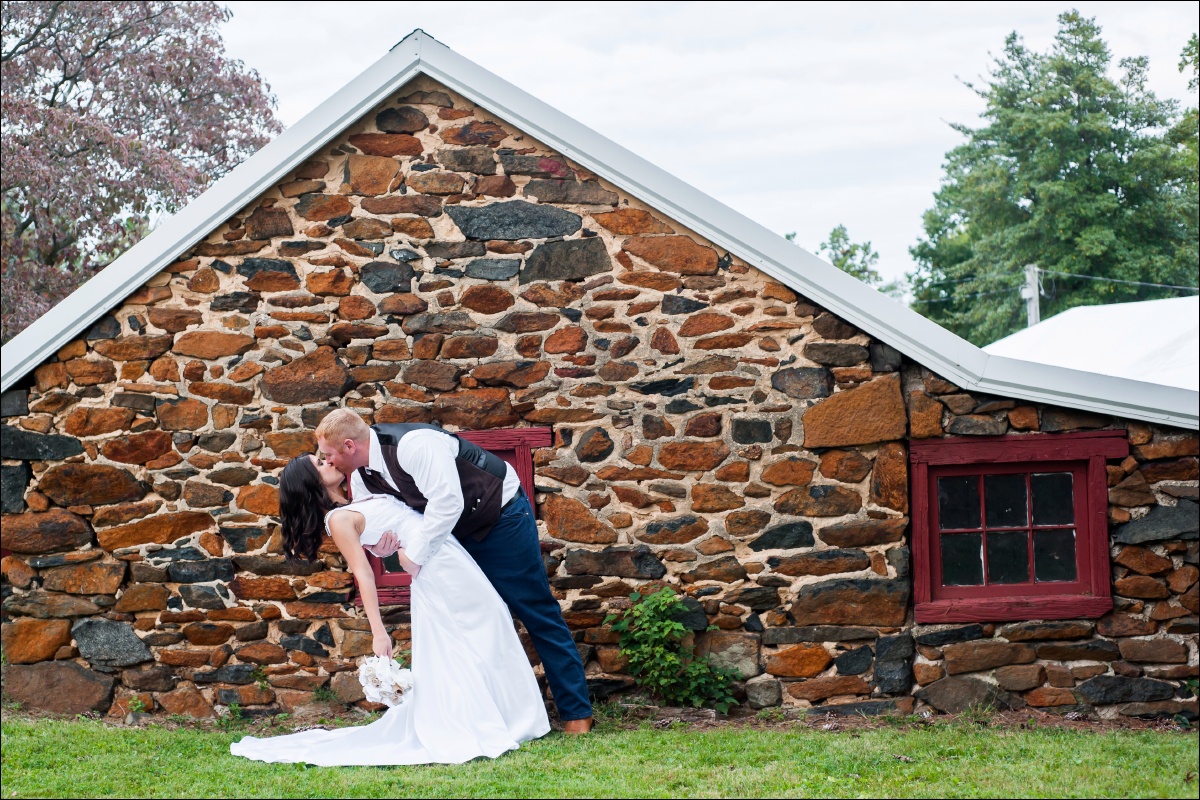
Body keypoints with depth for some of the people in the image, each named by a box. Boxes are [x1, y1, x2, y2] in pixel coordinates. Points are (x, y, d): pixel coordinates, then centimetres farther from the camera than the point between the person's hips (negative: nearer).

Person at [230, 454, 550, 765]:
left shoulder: (356, 506, 16)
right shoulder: (339, 519, -10)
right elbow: (363, 574, -17)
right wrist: (378, 632, -21)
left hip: (452, 559, 9)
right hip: (436, 568, -9)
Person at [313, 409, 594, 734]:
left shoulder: (413, 445, -31)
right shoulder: (361, 478, -4)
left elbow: (447, 503, -38)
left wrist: (416, 554, -29)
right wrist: (381, 547, -18)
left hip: (502, 515, -9)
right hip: (461, 535, 9)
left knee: (539, 614, -4)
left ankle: (576, 713, 2)